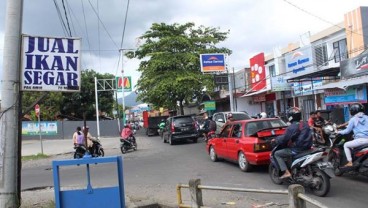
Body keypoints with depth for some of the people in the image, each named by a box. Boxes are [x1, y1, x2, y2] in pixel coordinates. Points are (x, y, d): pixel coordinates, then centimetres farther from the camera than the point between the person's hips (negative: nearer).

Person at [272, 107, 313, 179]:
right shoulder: (305, 124, 9)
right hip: (307, 148, 9)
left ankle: (286, 172, -9)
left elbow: (284, 139, -15)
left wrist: (275, 140, 4)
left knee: (277, 154, 3)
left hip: (297, 149, -8)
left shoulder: (292, 127, -17)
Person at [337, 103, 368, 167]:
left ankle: (350, 162, 4)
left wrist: (339, 132, 18)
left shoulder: (353, 119, 0)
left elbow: (347, 131, 3)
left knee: (346, 145, 12)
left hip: (360, 140, -6)